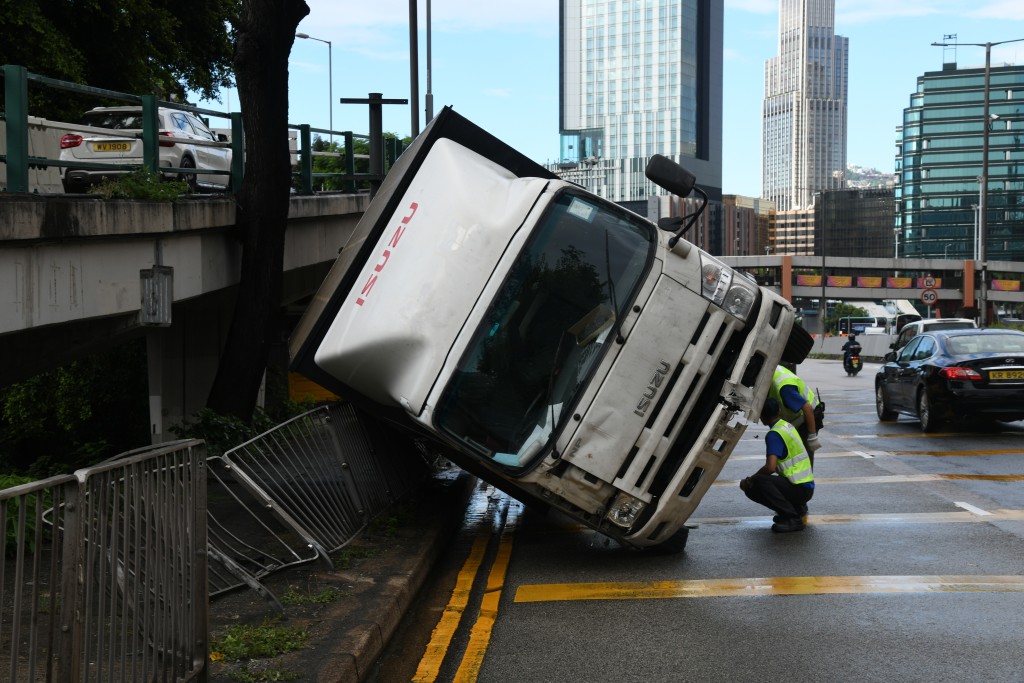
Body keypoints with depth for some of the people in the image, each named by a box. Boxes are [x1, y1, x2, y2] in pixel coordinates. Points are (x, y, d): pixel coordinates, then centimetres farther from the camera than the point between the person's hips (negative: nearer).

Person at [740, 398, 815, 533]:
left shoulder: (774, 434, -18)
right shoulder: (787, 426, 11)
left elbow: (770, 467, -29)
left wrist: (749, 480, -13)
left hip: (800, 488, -9)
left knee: (759, 481, -28)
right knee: (751, 490, 8)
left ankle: (793, 519, -19)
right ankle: (798, 509, 13)